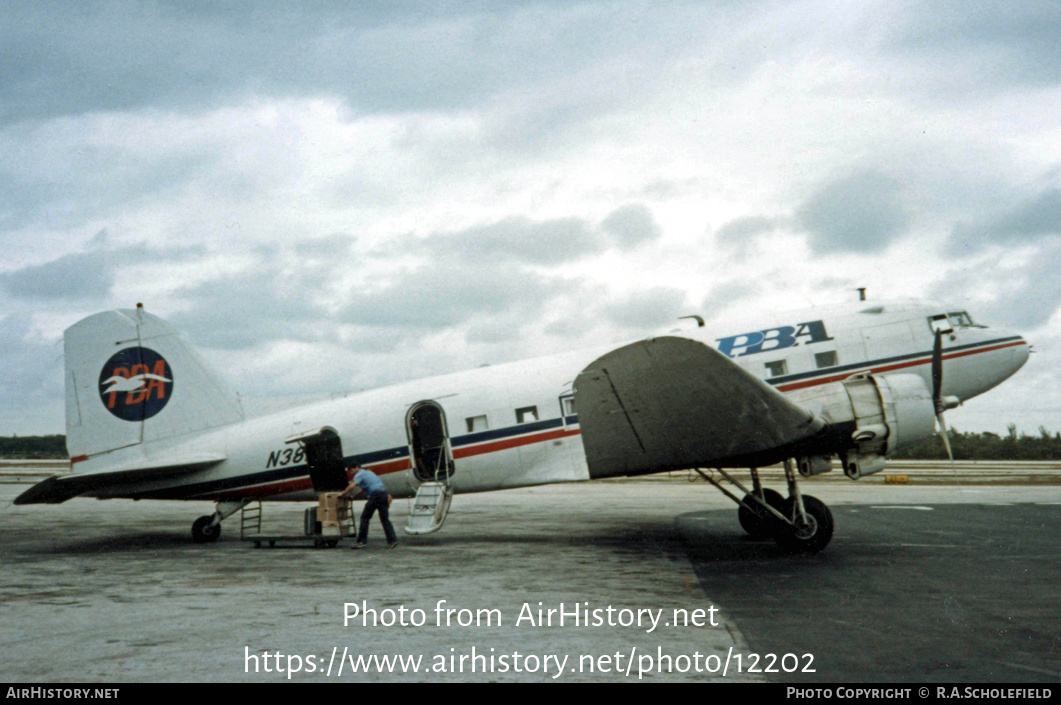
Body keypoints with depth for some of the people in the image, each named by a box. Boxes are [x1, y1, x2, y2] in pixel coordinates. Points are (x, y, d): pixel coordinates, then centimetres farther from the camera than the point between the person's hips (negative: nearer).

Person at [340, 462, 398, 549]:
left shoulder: (359, 474, 2)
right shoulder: (368, 472, 29)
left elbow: (352, 486, -13)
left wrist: (343, 493, 1)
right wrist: (353, 496, 44)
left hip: (375, 495, -8)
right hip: (384, 493, 8)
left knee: (365, 518, 1)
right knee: (385, 519, 7)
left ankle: (362, 541, 1)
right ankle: (392, 540, -2)